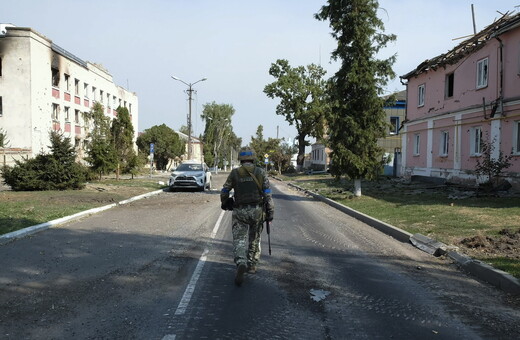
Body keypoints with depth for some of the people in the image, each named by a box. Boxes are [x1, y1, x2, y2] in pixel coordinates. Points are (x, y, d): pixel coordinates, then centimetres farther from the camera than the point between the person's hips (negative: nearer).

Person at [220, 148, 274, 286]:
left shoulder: (234, 173, 0)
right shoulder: (261, 172, -1)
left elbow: (224, 191, 6)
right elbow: (267, 194, -6)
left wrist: (224, 203, 26)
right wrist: (270, 212, -3)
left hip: (240, 211, -1)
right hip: (257, 210, 1)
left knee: (239, 239, -1)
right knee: (254, 239, 18)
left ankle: (241, 263, -25)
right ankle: (252, 265, 26)